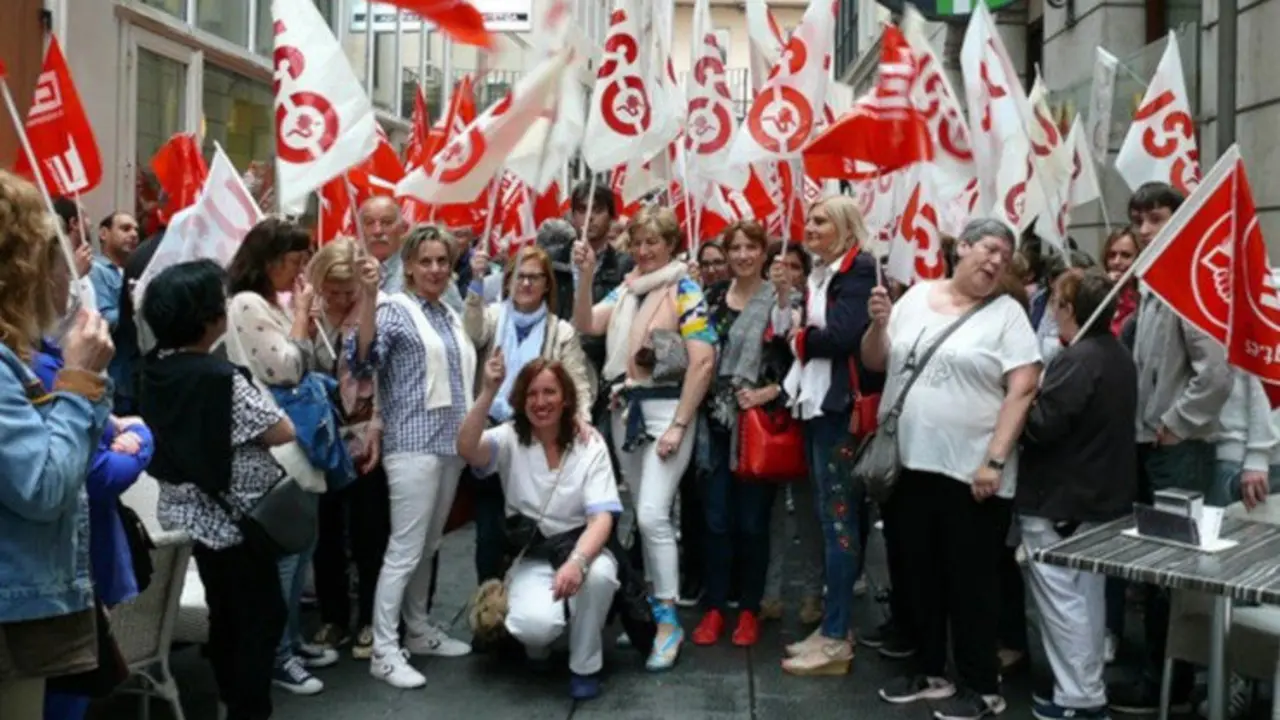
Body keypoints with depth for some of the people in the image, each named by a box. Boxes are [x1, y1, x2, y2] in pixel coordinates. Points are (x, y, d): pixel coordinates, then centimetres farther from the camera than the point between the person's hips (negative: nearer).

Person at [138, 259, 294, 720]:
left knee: (225, 615, 21)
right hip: (232, 517, -8)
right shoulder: (219, 378, -26)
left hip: (190, 513, 9)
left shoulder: (155, 367, -1)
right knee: (262, 617, 6)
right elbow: (284, 432, -17)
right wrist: (255, 397, 0)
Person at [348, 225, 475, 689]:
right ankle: (384, 650, 0)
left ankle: (418, 632, 26)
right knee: (405, 548, -7)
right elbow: (363, 358, -24)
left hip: (451, 442, 7)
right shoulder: (395, 309, -7)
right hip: (413, 442, -7)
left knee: (429, 546, 15)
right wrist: (369, 295, -33)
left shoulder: (451, 316, 15)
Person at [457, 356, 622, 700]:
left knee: (598, 573, -36)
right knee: (535, 625, -31)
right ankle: (539, 638, 11)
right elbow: (466, 449, -27)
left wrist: (577, 561, -36)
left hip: (581, 547, 1)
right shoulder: (510, 438, -5)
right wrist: (489, 391, -37)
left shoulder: (590, 443, -7)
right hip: (531, 556, 0)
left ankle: (585, 666, -8)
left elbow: (602, 517, -17)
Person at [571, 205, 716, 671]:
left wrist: (679, 426, -16)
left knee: (653, 515, -12)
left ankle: (669, 621, -2)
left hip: (666, 409, -6)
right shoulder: (624, 291, 11)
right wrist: (585, 275, -13)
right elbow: (586, 326, -1)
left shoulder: (685, 292, -6)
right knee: (642, 517, 11)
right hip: (625, 411, 6)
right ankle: (652, 606, 24)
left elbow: (702, 362, -13)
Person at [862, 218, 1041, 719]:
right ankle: (930, 671, 30)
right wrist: (879, 324, -9)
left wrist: (995, 461, -18)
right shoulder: (916, 297, 8)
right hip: (907, 463, 4)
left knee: (970, 581, 5)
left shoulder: (1007, 313, -4)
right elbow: (875, 362, 11)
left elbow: (1023, 391, -10)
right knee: (918, 575, 14)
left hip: (970, 471, -4)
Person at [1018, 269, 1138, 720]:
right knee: (1088, 595, 17)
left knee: (1061, 600, -2)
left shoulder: (1077, 359, -21)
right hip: (1103, 493, 10)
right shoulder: (1120, 356, 10)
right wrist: (1041, 393, 14)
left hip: (1059, 499, -10)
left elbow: (1041, 425, -24)